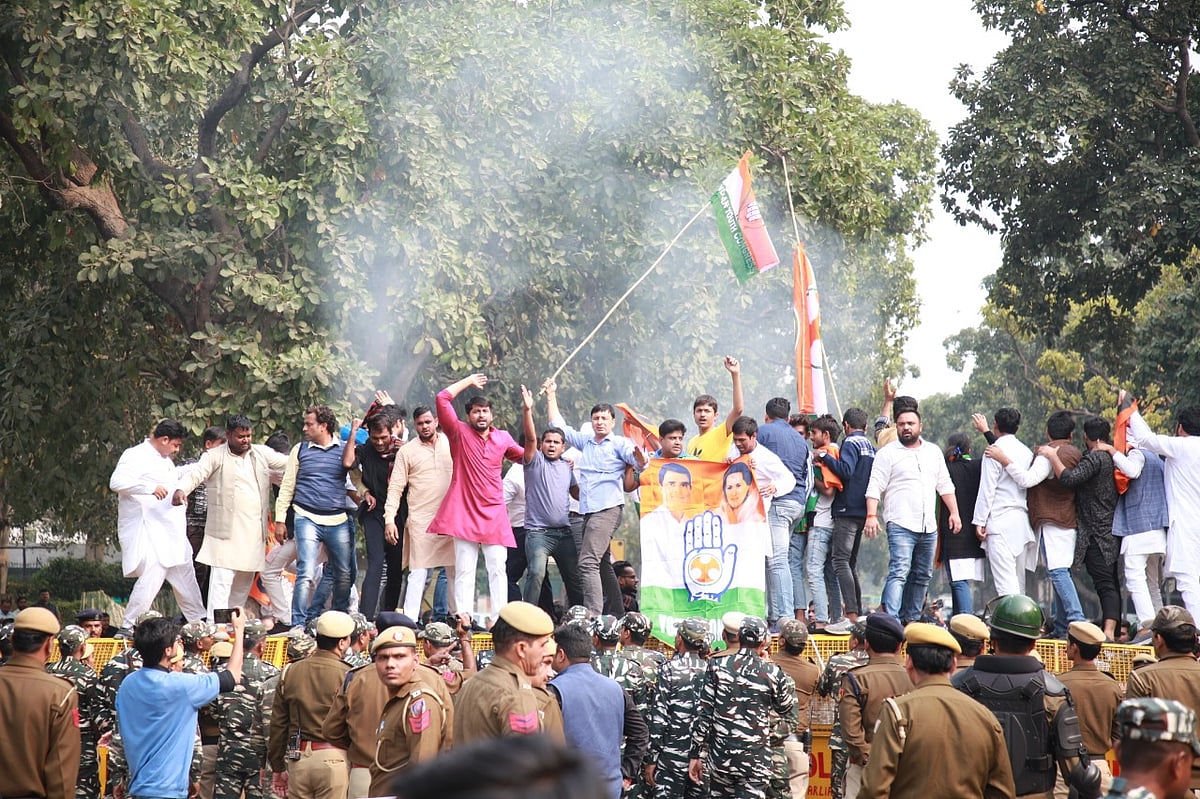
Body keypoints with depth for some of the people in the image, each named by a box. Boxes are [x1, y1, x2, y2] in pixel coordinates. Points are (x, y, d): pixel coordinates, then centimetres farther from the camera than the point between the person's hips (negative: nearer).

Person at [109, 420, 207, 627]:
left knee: (185, 579, 16)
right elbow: (117, 482, -25)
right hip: (149, 534, -10)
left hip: (172, 533, 10)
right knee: (152, 577, -19)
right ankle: (128, 627, -15)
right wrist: (150, 488, -32)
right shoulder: (136, 456, -10)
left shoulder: (165, 460, 21)